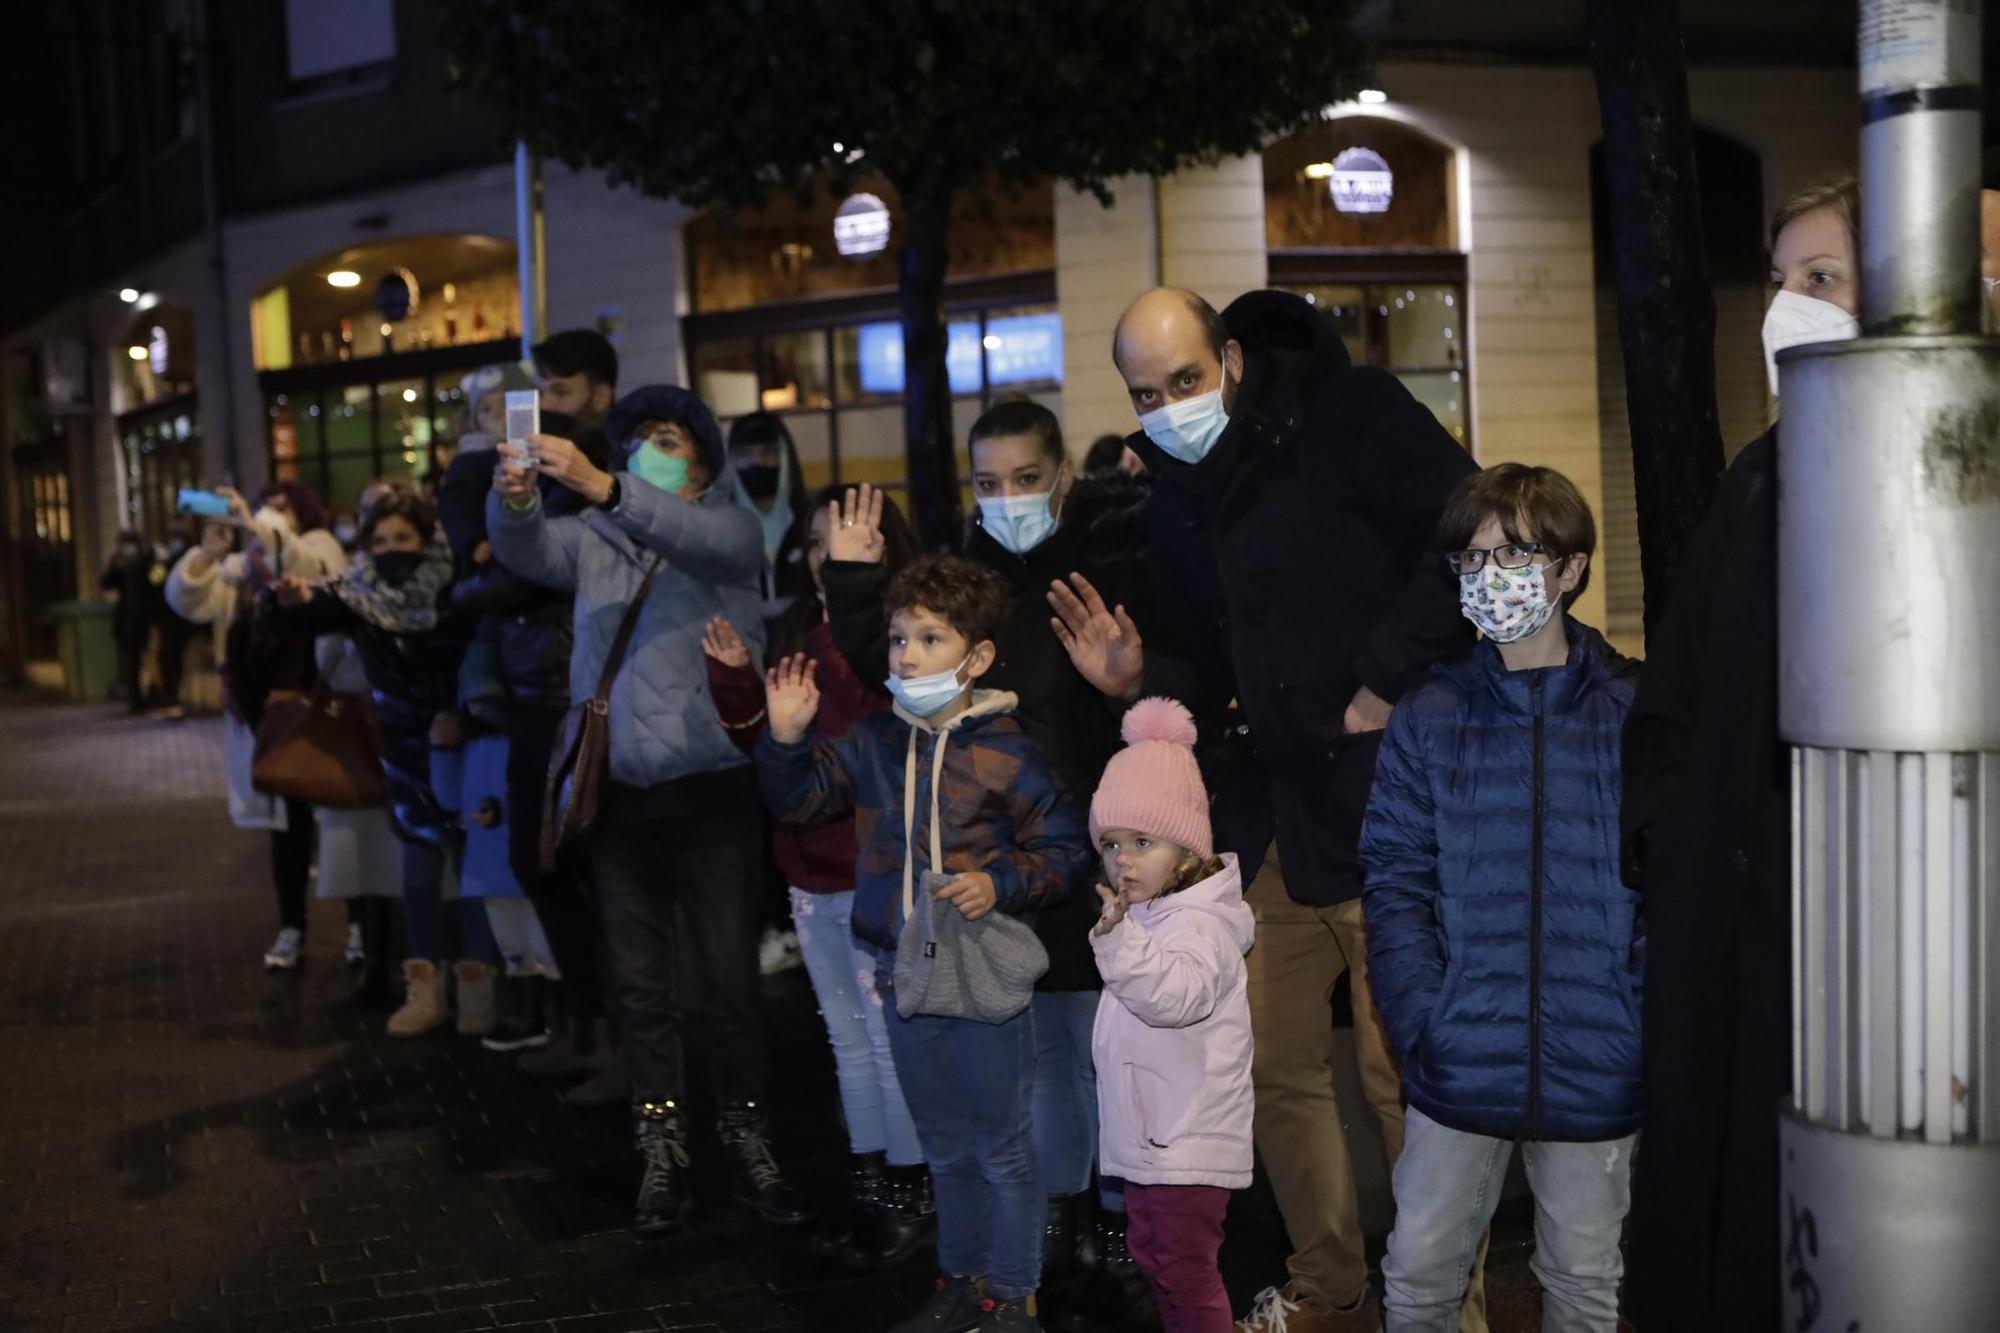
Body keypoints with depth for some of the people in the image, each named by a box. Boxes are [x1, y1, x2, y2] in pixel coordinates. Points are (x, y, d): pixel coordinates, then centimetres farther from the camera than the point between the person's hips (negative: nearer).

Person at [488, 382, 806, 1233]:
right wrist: (515, 500, -30)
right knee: (640, 985, 8)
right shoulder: (593, 539, 13)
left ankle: (747, 1140, 14)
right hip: (617, 793, 3)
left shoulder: (728, 531, 3)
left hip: (710, 789, -3)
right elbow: (525, 550, -6)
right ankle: (662, 1152, 17)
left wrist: (598, 486, -38)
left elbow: (689, 535, -21)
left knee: (729, 979, 0)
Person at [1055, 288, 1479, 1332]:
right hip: (1271, 819, 7)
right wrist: (1141, 677, -1)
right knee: (1275, 1065, 11)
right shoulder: (1173, 496, 14)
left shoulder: (1350, 414, -7)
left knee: (1401, 1072, -2)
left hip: (1384, 801, -7)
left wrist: (1386, 684, -18)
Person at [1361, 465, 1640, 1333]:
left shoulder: (1633, 716, -1)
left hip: (1597, 1067, -1)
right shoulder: (1426, 721, 2)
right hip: (1460, 1063, 1)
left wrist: (1645, 1025, -9)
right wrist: (1422, 1021, -11)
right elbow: (1395, 881, 0)